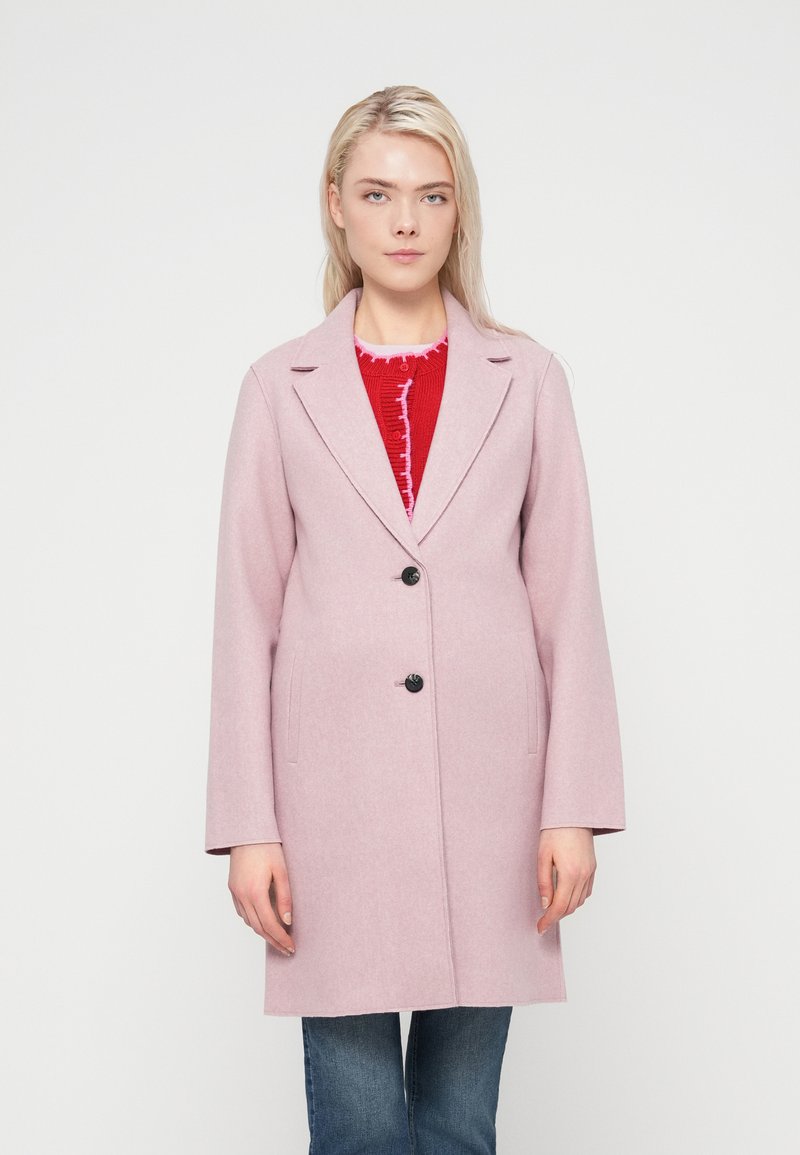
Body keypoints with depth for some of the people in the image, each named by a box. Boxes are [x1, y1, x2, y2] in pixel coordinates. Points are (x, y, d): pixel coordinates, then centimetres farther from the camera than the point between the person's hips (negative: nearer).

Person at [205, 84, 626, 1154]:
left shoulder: (527, 378, 6)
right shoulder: (281, 387, 4)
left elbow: (568, 601, 4)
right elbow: (246, 615, 3)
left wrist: (575, 805, -1)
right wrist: (248, 824, -1)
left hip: (488, 778, 1)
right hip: (334, 776, 0)